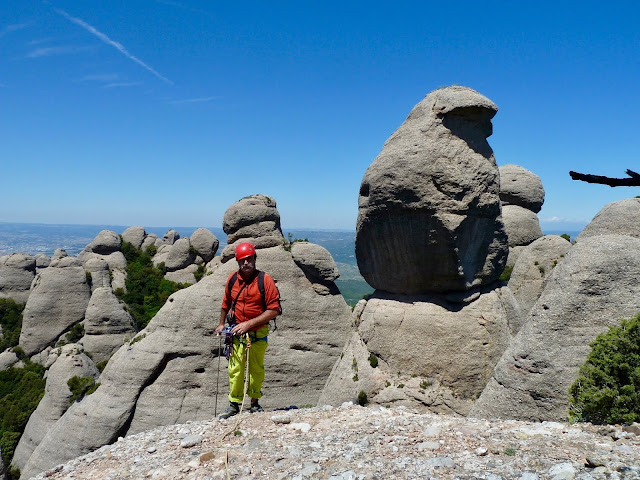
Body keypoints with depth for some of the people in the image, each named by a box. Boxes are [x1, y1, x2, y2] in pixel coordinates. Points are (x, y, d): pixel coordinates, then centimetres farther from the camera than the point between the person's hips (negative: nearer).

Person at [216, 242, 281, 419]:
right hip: (237, 332, 2)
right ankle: (234, 405, 20)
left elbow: (274, 310, -17)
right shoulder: (232, 279, -1)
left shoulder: (265, 280, -15)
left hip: (259, 333, -2)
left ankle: (255, 403, 30)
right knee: (235, 369, 5)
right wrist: (221, 324, 21)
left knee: (256, 369, 12)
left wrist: (249, 324, -18)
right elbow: (226, 303, 18)